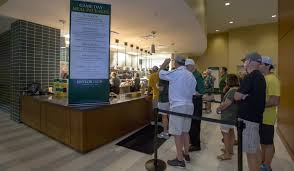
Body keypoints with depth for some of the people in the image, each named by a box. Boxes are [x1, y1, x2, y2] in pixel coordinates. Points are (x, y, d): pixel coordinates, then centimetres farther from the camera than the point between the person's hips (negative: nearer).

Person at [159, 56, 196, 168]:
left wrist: (165, 63, 16)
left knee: (177, 133, 2)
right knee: (185, 131, 19)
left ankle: (180, 160, 12)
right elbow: (193, 92, 13)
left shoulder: (174, 73, -11)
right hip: (189, 105, 8)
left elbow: (160, 74, 2)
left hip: (178, 106, -8)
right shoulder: (191, 75, 10)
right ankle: (186, 154, 34)